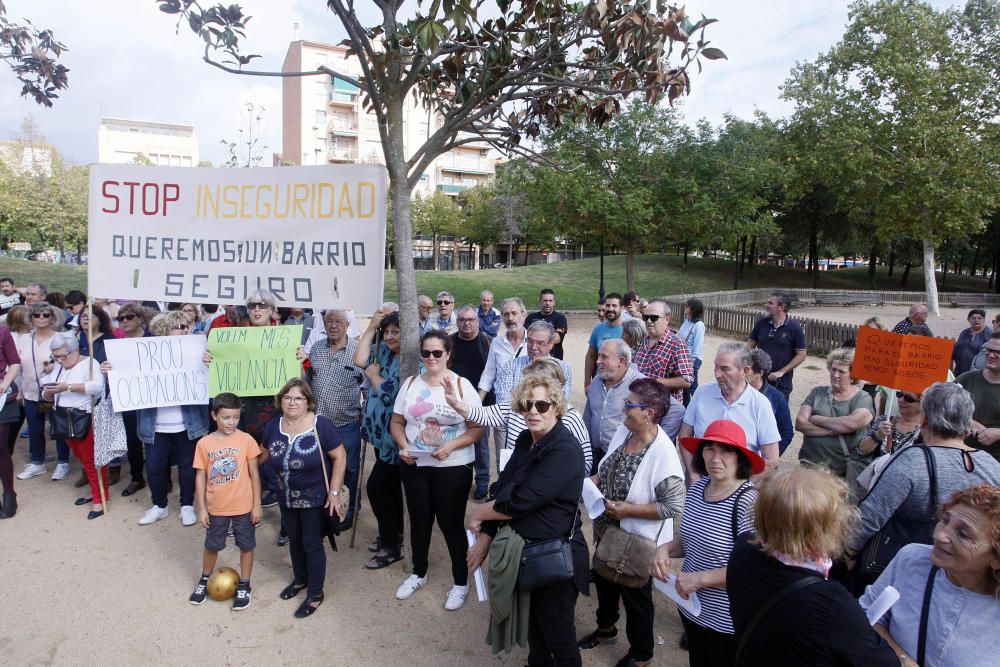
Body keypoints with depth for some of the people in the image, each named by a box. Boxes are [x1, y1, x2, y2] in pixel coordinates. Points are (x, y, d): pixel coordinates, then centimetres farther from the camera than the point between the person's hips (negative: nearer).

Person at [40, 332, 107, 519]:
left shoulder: (89, 363, -9)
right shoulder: (57, 368, 13)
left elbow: (97, 386, -27)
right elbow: (47, 396, 17)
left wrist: (67, 387, -27)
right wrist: (49, 391, -7)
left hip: (85, 420, -7)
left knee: (93, 460, -2)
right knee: (83, 459, 16)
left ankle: (100, 498, 6)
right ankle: (95, 491, 29)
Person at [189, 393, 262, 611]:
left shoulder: (246, 440, -12)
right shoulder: (204, 444, -8)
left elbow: (254, 474, -6)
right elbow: (200, 477, -1)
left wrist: (257, 504, -5)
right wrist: (202, 508, -2)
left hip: (244, 507, -1)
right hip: (216, 508, 2)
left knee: (246, 546, 13)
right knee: (211, 546, 20)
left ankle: (244, 586, 32)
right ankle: (205, 580, 46)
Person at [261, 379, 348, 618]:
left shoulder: (321, 425, -21)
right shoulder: (273, 426, -6)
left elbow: (339, 457, -16)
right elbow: (264, 454, 12)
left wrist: (334, 492, -17)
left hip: (315, 498, -5)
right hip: (287, 498, 5)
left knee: (312, 544, 7)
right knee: (294, 540, 22)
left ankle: (316, 593, 25)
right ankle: (300, 579, 46)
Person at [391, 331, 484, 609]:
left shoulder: (462, 386, -8)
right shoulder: (410, 384, 3)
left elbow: (478, 428, -10)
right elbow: (397, 422, 8)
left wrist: (450, 447, -23)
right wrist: (403, 446, -10)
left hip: (453, 468, -4)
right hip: (414, 465, 4)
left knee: (451, 523, 5)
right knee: (419, 521, 17)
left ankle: (461, 582, 24)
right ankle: (418, 574, 38)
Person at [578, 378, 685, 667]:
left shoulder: (663, 453, -32)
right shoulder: (623, 431, -8)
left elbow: (674, 506, -27)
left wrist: (629, 509, -27)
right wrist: (590, 481, -9)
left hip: (638, 541, -7)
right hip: (608, 531, 7)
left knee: (636, 597, 17)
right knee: (604, 580, 29)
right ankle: (606, 627, 58)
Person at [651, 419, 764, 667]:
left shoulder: (749, 502, -25)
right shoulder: (697, 488, -3)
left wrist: (700, 578, -24)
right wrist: (665, 549, -7)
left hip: (728, 622, -7)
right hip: (690, 608, 7)